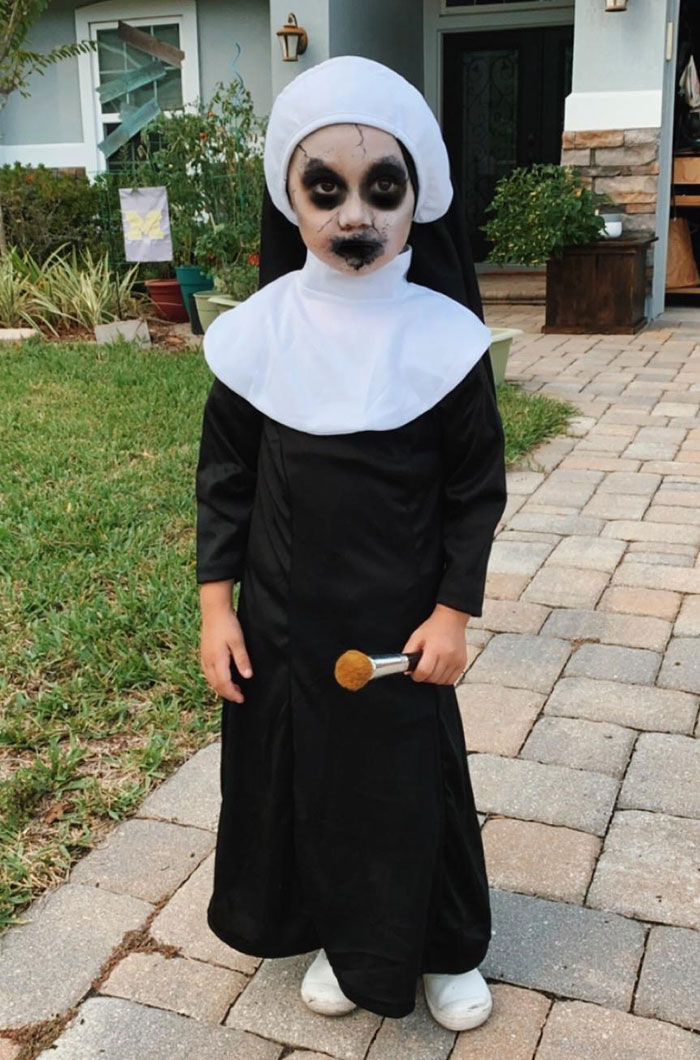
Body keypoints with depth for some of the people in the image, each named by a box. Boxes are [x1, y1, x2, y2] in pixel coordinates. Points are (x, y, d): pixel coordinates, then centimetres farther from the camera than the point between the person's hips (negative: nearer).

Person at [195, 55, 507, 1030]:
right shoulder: (256, 333, -7)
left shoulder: (445, 336, -11)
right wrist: (216, 605, -1)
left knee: (414, 776, 11)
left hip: (402, 620, -1)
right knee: (302, 769, 14)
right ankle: (345, 937, 40)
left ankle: (447, 949, 37)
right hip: (283, 619, 2)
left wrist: (454, 612, -7)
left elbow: (477, 488, -3)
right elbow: (224, 477, 1)